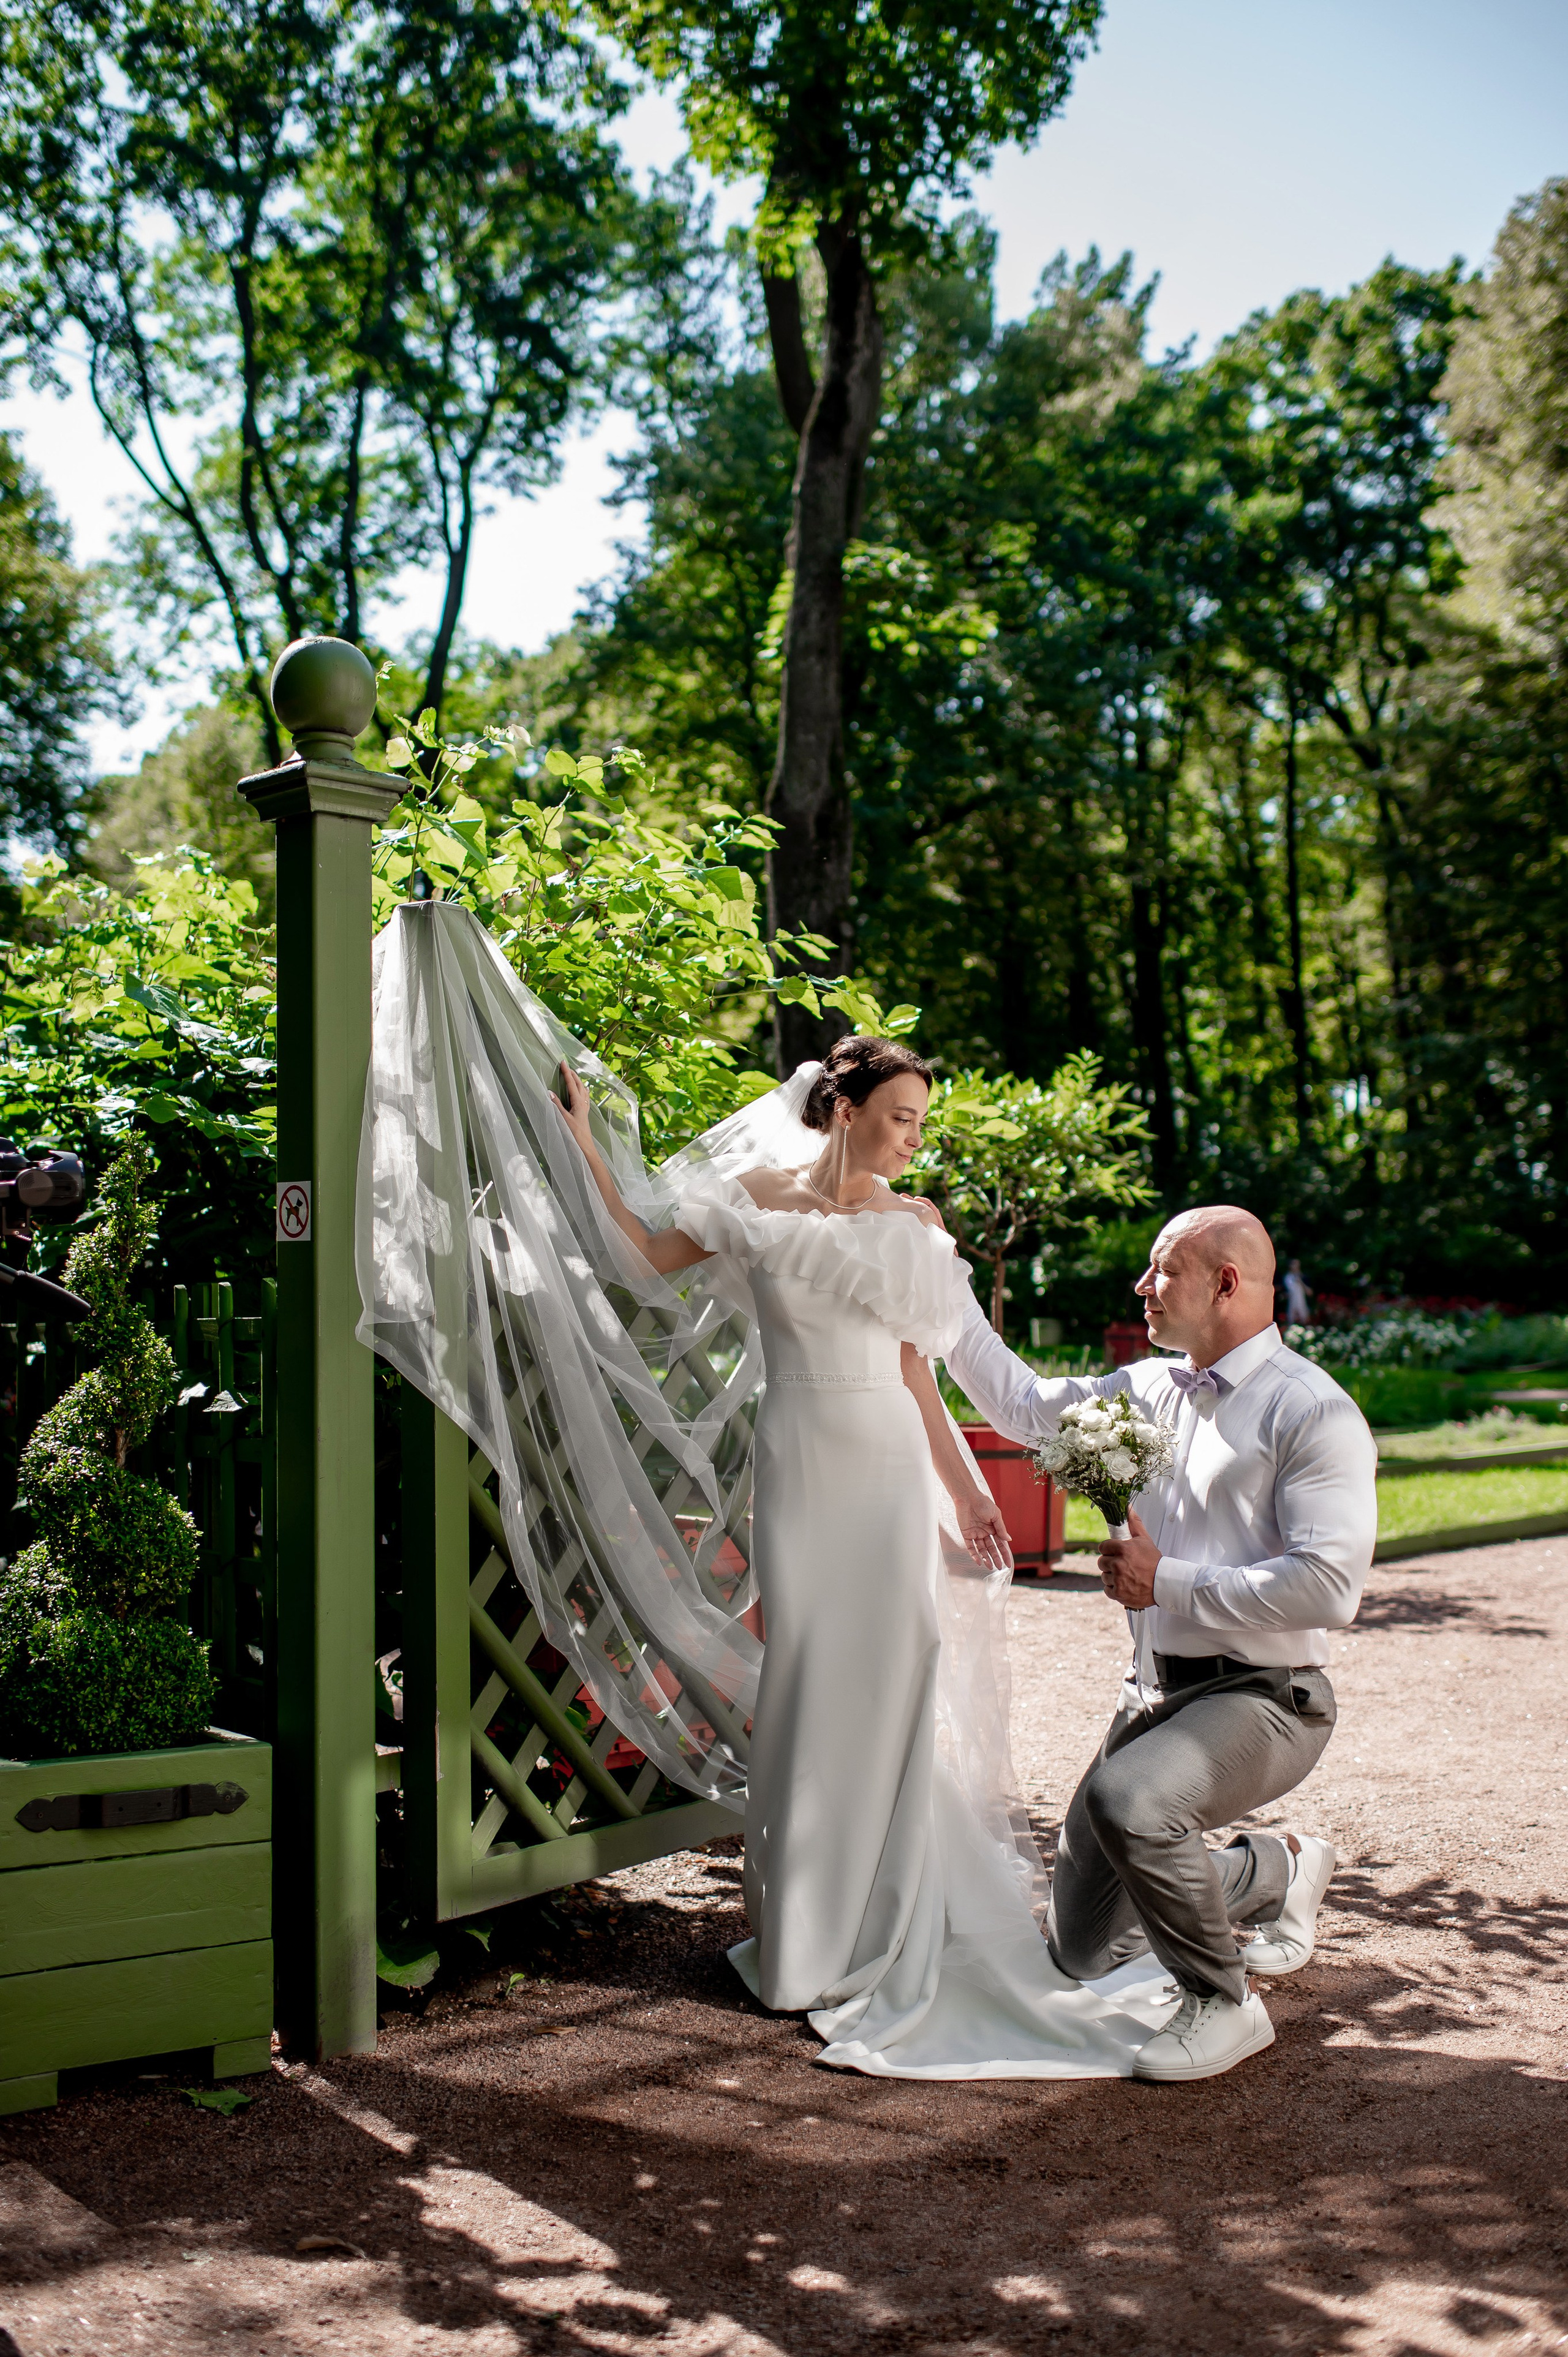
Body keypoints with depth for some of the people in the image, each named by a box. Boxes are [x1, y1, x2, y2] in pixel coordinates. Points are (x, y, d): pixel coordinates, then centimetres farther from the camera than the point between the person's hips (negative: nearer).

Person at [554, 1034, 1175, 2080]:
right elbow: (651, 1250, 6)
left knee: (894, 1674, 0)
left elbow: (915, 1367, 8)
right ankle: (806, 1928, 19)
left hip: (892, 1466, 2)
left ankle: (890, 1924, 15)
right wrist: (582, 1137, 3)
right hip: (800, 1468, -2)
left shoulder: (913, 1224, 5)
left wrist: (966, 1488, 6)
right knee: (807, 1675, 3)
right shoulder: (757, 1201, 0)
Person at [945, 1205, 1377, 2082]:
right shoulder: (1152, 1389, 8)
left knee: (1127, 1800, -38)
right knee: (1082, 1950, 14)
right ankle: (1282, 1870, 35)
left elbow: (1329, 1588, -24)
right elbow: (1024, 1405, 20)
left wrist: (1168, 1582, -19)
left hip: (1261, 1697, -7)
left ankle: (1226, 2003, -11)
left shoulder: (1313, 1411, -14)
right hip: (1156, 1693, 8)